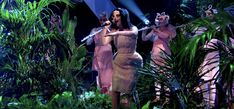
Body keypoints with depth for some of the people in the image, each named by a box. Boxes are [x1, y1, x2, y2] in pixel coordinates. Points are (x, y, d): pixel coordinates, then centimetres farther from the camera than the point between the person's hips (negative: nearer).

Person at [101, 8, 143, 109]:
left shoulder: (133, 28, -8)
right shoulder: (113, 30, 2)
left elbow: (133, 33, -34)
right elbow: (105, 42, -10)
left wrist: (117, 33, -46)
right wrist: (106, 28, -9)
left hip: (131, 63, -3)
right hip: (118, 62, 3)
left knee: (130, 89, 4)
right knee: (115, 88, 0)